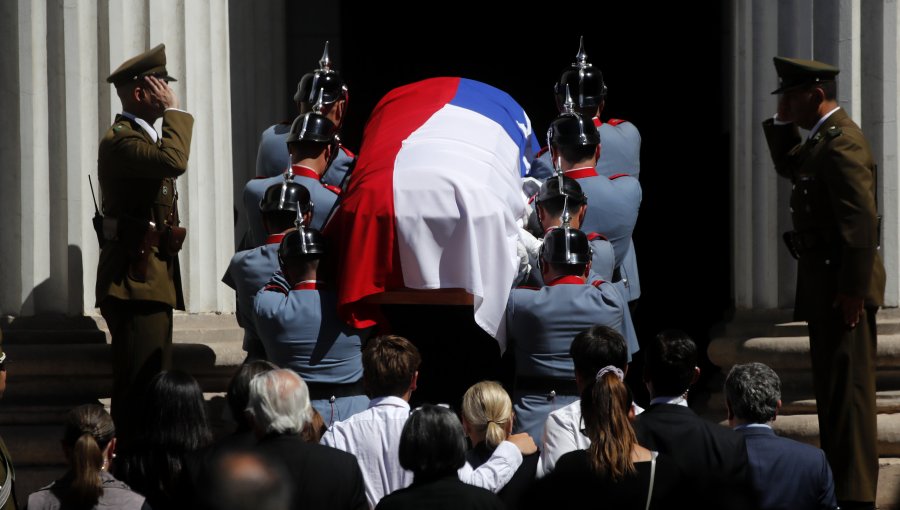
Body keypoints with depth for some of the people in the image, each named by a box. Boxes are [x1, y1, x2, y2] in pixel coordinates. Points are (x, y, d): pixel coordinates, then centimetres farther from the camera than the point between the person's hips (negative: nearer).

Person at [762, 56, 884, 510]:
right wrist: (783, 121, 12)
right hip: (824, 283, 11)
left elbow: (862, 220, -25)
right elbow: (788, 167, 28)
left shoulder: (842, 144, -20)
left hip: (843, 286, -11)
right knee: (832, 387, 18)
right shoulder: (824, 138, 12)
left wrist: (852, 290, -25)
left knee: (847, 389, -7)